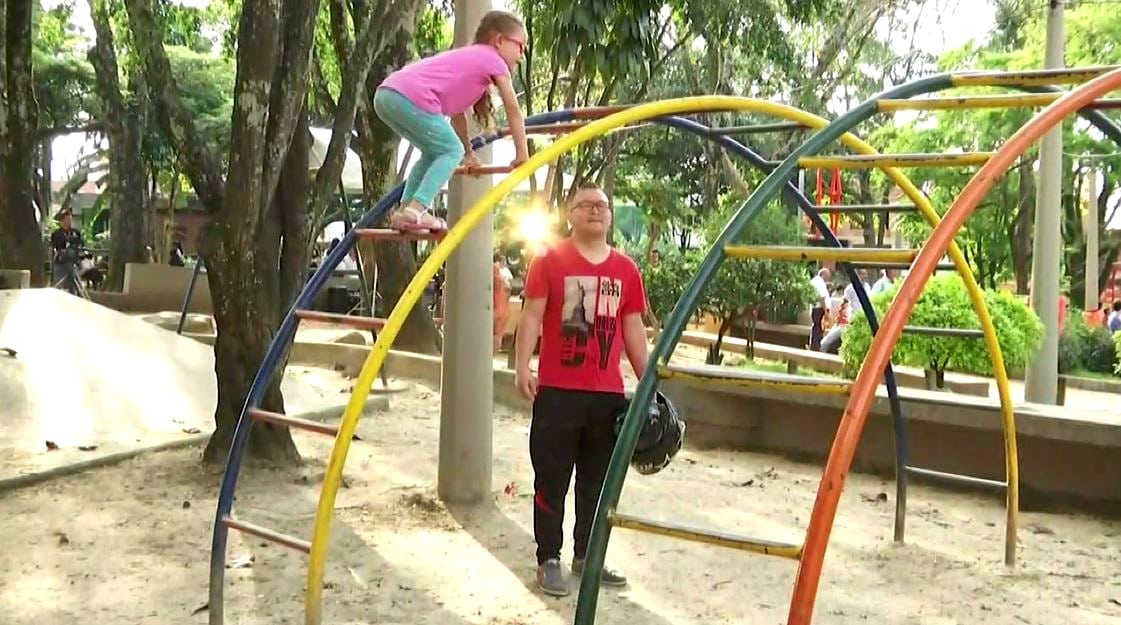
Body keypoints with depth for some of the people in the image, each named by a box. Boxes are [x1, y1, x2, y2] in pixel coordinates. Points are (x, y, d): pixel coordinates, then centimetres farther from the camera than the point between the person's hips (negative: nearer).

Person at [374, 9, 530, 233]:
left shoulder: (467, 58, 33)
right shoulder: (494, 60, 8)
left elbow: (457, 111, 38)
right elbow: (513, 110, 8)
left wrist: (469, 153, 42)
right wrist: (522, 155, 14)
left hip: (387, 93, 9)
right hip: (411, 97, -9)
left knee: (435, 152, 22)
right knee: (451, 150, 4)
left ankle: (404, 210, 17)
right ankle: (415, 209, -8)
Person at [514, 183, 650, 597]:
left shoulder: (626, 269, 9)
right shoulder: (550, 259, -1)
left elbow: (633, 329, 13)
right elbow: (531, 315, -5)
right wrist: (522, 367, -16)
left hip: (609, 392, 4)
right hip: (558, 390, -4)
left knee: (599, 481, 12)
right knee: (552, 480, 3)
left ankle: (587, 556, 26)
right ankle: (549, 560, 15)